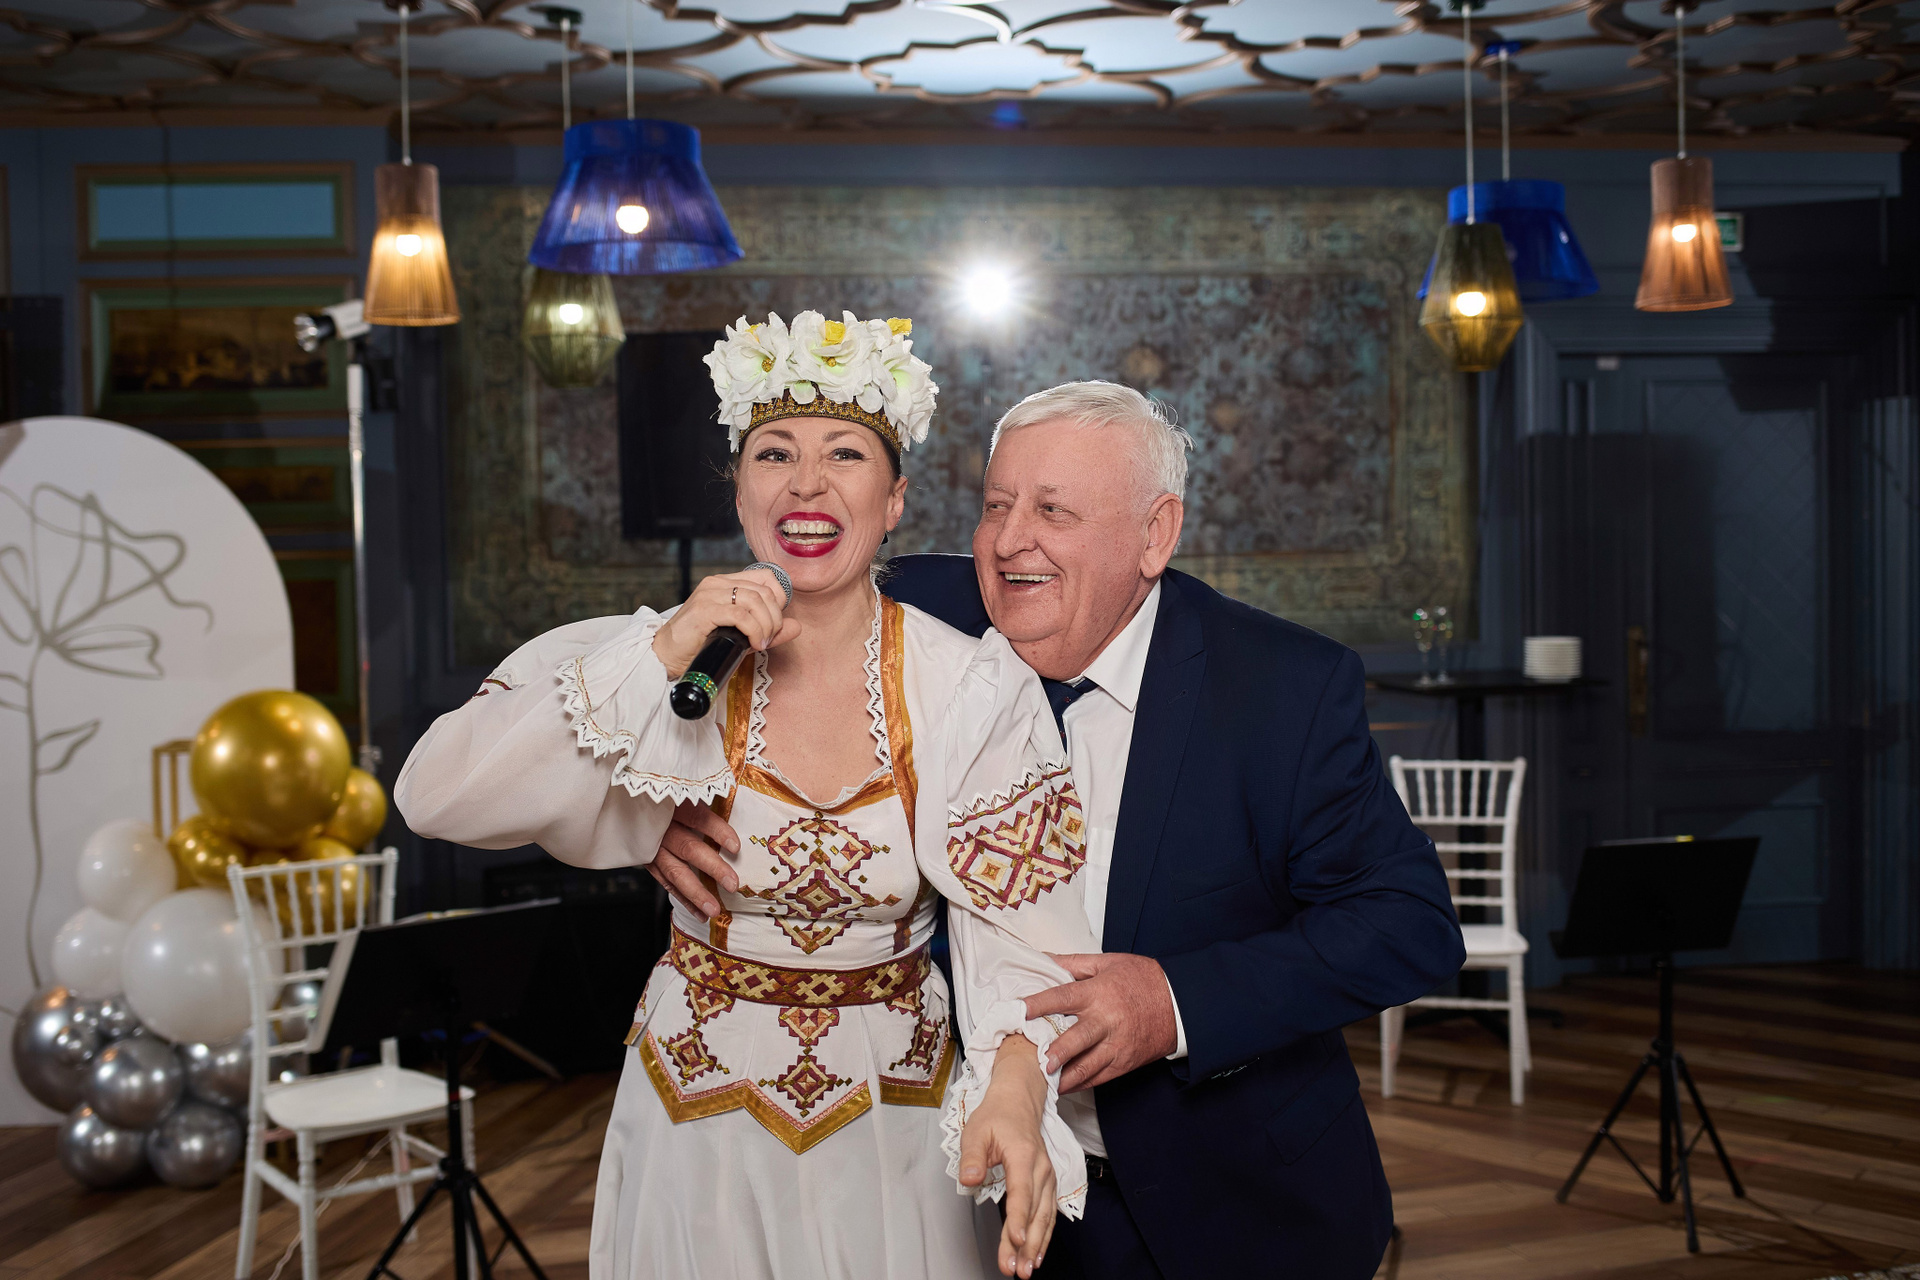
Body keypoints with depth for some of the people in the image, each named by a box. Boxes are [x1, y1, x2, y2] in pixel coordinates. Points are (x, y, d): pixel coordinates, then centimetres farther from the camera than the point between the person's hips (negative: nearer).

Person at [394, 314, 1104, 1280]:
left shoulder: (978, 695, -12)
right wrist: (659, 658, -27)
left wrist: (1014, 1089, -35)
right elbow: (434, 796, -20)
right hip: (699, 1122, 0)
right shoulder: (675, 661, -11)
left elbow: (1015, 936, -15)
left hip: (890, 1125, 0)